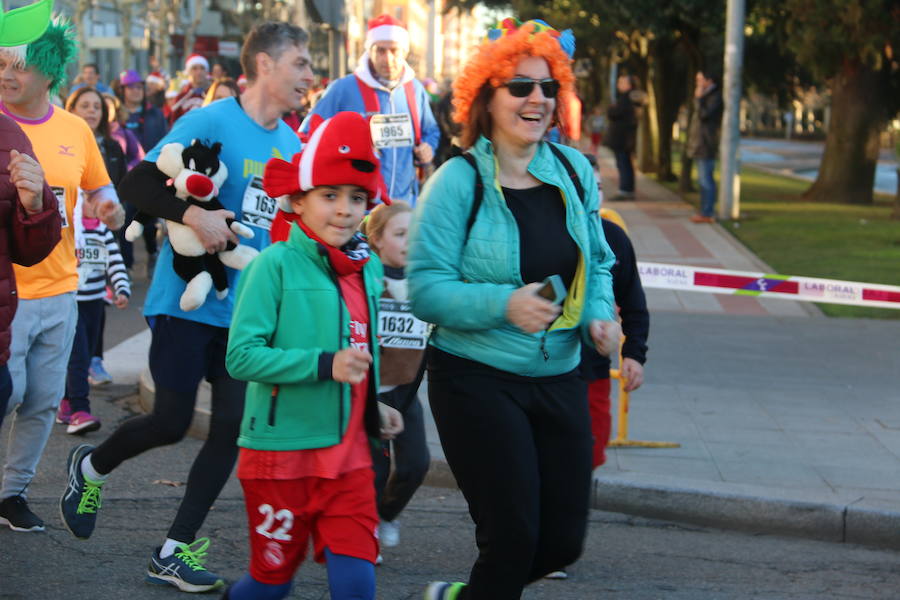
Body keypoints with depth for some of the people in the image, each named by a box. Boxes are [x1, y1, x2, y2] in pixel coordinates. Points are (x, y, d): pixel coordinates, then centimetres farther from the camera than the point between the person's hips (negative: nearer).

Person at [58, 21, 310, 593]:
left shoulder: (293, 144, 9)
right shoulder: (209, 123, -12)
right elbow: (136, 184, -16)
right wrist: (193, 215, -28)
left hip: (247, 307, 6)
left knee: (231, 426, -1)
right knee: (171, 422, -3)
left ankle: (176, 551, 8)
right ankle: (91, 466, 28)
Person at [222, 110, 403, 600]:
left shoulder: (369, 269, 8)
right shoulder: (276, 265, -13)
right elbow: (241, 355, -20)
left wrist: (371, 406, 13)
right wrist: (324, 365, -27)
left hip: (348, 454, 5)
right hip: (281, 451, -5)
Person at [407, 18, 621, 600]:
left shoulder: (574, 171, 4)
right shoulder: (459, 181, -12)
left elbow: (598, 262, 16)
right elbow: (425, 289, -15)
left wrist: (600, 318, -3)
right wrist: (504, 305, -29)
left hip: (559, 378, 6)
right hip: (477, 379, -6)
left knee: (563, 541, 9)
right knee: (514, 537, -6)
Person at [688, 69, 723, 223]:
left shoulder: (715, 97, -11)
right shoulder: (707, 96, 19)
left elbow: (704, 114, -22)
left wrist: (698, 98, -15)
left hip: (706, 145, -11)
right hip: (700, 145, 11)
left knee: (706, 180, -10)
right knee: (703, 180, 13)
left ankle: (707, 213, -10)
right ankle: (705, 211, 17)